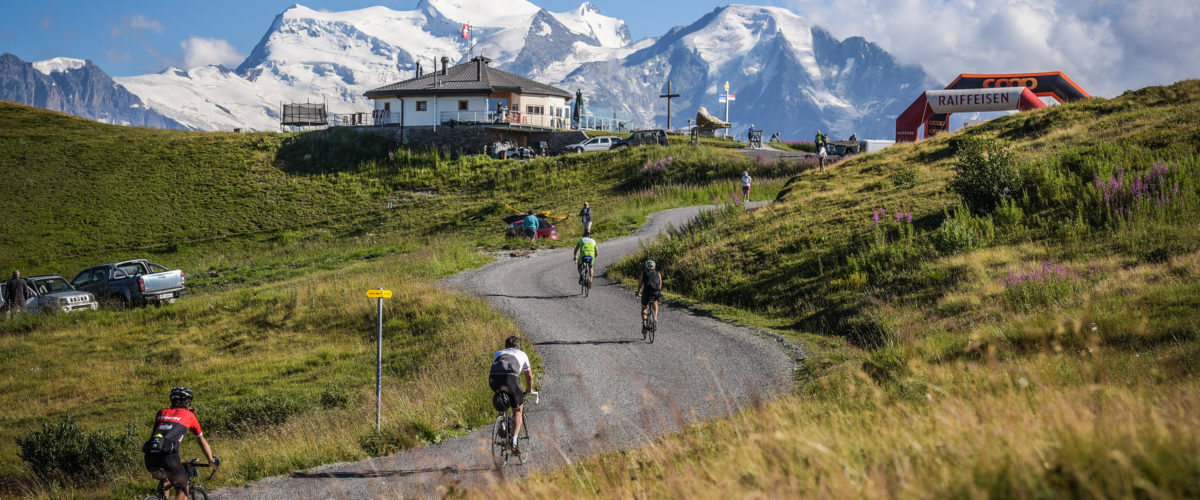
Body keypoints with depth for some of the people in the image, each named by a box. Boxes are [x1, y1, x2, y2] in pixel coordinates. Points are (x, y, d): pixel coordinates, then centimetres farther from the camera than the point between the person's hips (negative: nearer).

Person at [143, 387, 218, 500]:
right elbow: (202, 441, 30)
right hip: (168, 456, -4)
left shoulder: (161, 413, 26)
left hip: (150, 457, 4)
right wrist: (212, 460, 41)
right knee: (183, 488, 15)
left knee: (164, 481, 34)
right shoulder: (189, 415, 20)